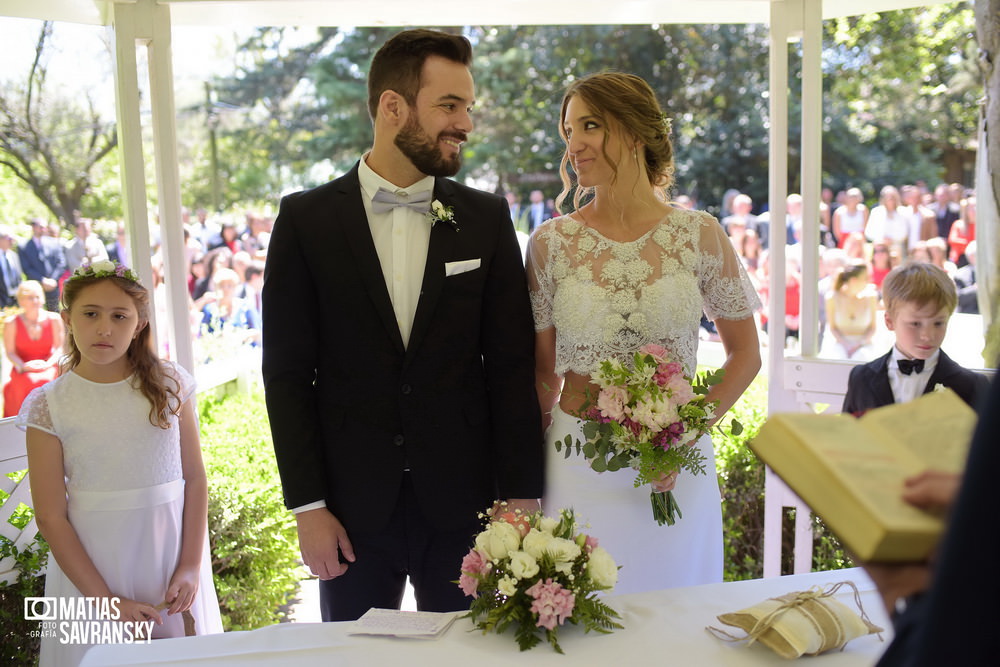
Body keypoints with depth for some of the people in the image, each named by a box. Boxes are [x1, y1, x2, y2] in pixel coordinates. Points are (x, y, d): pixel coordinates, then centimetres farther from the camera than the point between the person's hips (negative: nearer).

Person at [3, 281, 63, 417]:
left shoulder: (54, 320, 3)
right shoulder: (12, 324, 2)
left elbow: (59, 348, 3)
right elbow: (10, 352, 2)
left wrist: (47, 364, -14)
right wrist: (23, 366, -16)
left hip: (48, 366, 0)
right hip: (23, 369, 0)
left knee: (46, 381, -34)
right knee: (29, 382, -34)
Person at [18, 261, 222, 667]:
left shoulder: (170, 384, -3)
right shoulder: (48, 406, -7)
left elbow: (195, 478, 0)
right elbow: (51, 517, -7)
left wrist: (191, 567, -6)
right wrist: (103, 599, -10)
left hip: (171, 555, 2)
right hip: (91, 565, -1)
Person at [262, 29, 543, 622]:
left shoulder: (486, 218, 2)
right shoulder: (306, 218, -2)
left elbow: (512, 364, 1)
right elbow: (288, 370, -2)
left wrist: (521, 495, -3)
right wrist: (308, 505, -6)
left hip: (464, 502, 1)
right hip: (352, 502, 0)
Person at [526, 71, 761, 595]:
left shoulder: (700, 235, -3)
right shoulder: (551, 242, -2)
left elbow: (745, 354, 5)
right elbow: (542, 375, 4)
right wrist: (529, 479, 1)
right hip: (577, 468, 0)